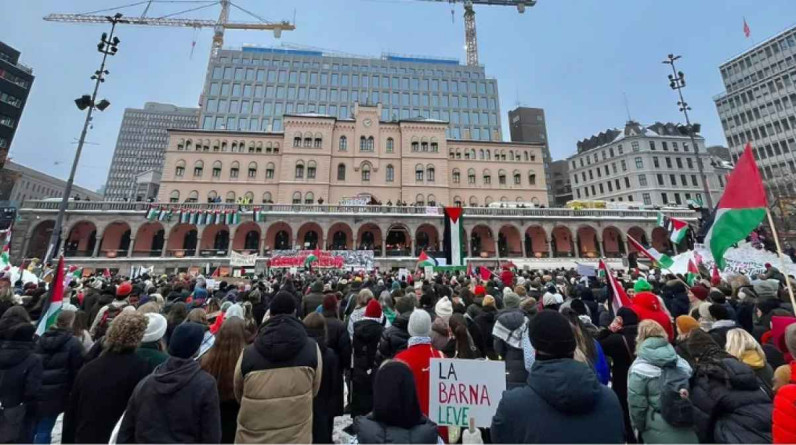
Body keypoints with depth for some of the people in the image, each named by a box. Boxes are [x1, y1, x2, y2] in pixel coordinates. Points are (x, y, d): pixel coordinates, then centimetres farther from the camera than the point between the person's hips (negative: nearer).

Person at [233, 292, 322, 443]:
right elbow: (314, 390, -2)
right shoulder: (312, 348, -18)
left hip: (252, 437, 1)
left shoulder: (248, 354, -18)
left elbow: (238, 395, 1)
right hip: (297, 436, 0)